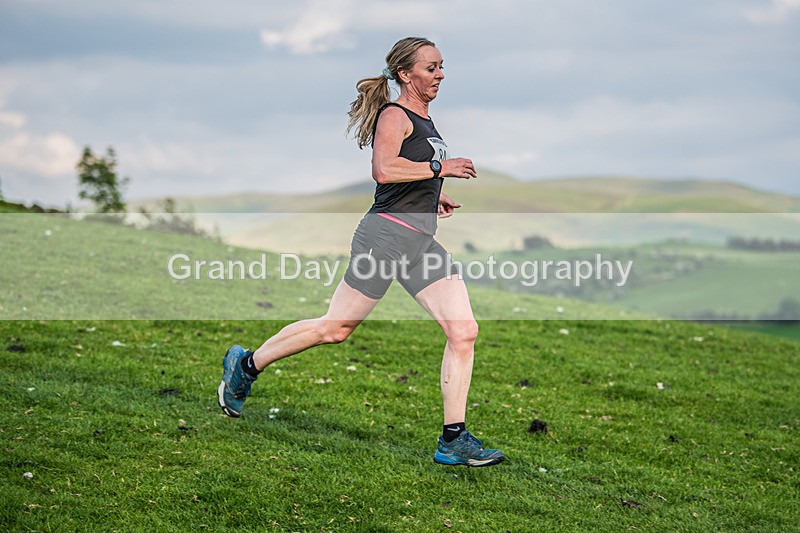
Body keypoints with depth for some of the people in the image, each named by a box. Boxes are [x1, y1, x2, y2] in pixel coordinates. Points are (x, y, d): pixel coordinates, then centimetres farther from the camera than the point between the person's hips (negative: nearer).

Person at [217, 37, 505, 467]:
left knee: (464, 331, -4)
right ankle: (246, 364, 20)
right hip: (387, 234, -9)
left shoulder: (423, 120, 20)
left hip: (421, 241, 9)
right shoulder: (395, 115, -8)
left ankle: (453, 440, -2)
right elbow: (384, 171, -25)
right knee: (335, 327, 0)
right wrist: (438, 168, -19)